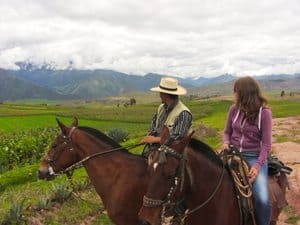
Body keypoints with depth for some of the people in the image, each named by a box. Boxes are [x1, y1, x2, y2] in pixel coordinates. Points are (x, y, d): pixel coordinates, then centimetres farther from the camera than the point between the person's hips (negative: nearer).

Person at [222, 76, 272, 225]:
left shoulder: (264, 113, -9)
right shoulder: (234, 109, 2)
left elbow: (266, 145, -8)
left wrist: (258, 166, -20)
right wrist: (226, 143, -7)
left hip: (254, 156, -4)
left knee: (262, 199, -21)